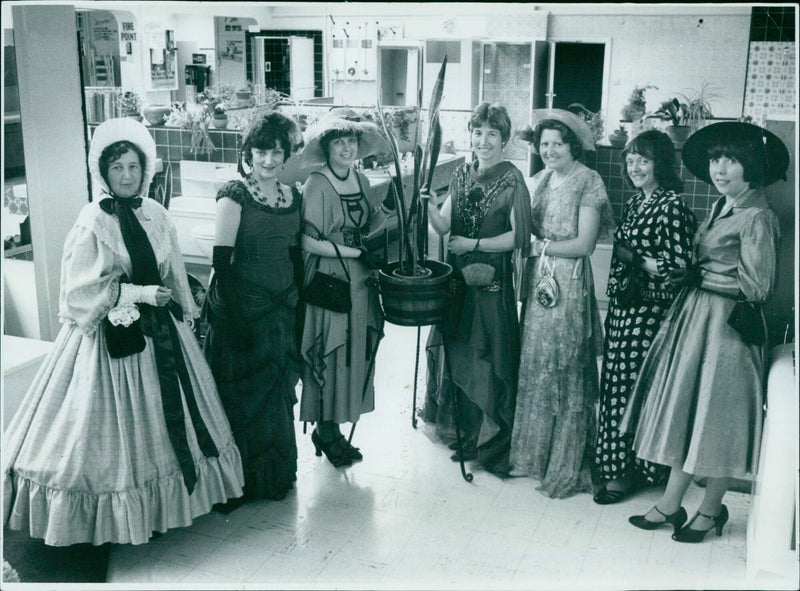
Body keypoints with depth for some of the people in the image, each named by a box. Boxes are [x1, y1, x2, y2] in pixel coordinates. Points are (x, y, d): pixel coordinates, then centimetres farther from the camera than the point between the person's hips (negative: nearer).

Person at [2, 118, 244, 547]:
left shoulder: (156, 215, 5)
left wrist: (185, 314, 16)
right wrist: (138, 293, -17)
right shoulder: (93, 222, -11)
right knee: (117, 418, 3)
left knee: (169, 407, 12)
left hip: (160, 326, 6)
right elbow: (82, 288, -14)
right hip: (113, 332, -6)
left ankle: (177, 493, 27)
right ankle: (119, 513, 17)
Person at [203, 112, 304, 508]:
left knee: (278, 391, 15)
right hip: (244, 305, -6)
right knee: (243, 393, 2)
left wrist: (297, 303, 12)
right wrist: (232, 316, -17)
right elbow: (222, 259, -14)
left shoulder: (291, 196, 8)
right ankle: (239, 479, 17)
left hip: (282, 308, 6)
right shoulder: (234, 195, -11)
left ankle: (276, 473, 31)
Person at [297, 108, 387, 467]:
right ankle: (326, 429, 16)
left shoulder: (361, 181, 9)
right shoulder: (317, 185, -12)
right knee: (330, 354, 0)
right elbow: (308, 242, -15)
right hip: (328, 280, -7)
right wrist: (354, 252, -16)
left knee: (354, 353, 10)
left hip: (359, 281, 7)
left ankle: (333, 427, 23)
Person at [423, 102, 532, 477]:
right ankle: (468, 434, 26)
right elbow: (444, 227, 3)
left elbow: (518, 236, -11)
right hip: (458, 277, 6)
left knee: (490, 358, 0)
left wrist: (474, 244, -13)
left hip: (493, 280, -6)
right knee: (459, 354, 11)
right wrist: (431, 205, -15)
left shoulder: (512, 180, -8)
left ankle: (494, 444, 14)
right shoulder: (462, 174, 9)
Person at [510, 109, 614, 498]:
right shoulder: (540, 180, 13)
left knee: (566, 370, -1)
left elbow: (584, 244, -13)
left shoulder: (588, 182, -7)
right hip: (538, 280, 7)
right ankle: (533, 453, 25)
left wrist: (540, 245, -10)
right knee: (534, 366, 11)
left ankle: (567, 468, 10)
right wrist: (528, 243, -2)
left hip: (569, 284, -6)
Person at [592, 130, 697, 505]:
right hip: (623, 307, 8)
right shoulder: (634, 203, 15)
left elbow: (679, 266, -16)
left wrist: (634, 259, -10)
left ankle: (627, 472, 9)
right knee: (616, 385, 11)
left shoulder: (672, 206, -11)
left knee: (636, 387, -3)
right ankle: (616, 465, 24)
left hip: (650, 311, -8)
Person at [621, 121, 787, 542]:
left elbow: (757, 287, -15)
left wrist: (696, 276, -10)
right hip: (693, 317, 9)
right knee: (681, 408, 11)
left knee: (715, 415, 3)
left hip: (727, 324, -8)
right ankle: (671, 504, 21)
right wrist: (689, 274, -4)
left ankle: (711, 510, 20)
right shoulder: (720, 208, 12)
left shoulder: (758, 218, -14)